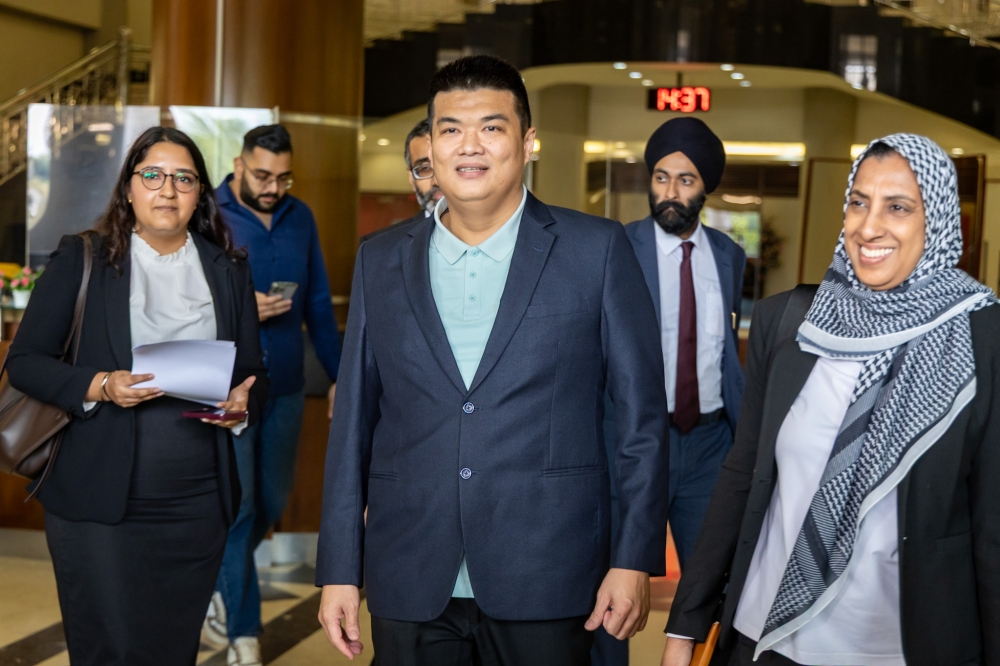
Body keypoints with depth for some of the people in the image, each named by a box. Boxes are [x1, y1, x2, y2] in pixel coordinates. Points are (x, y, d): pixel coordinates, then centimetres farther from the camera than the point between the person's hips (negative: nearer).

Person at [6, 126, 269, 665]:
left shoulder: (228, 269, 10)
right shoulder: (81, 258, 2)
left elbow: (253, 372, 13)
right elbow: (24, 361, -1)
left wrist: (242, 404, -10)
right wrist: (100, 386, -18)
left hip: (197, 507, 3)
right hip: (99, 502, -3)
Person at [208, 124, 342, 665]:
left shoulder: (300, 218, 7)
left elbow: (319, 304, 13)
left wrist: (338, 375, 11)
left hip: (286, 387, 5)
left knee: (272, 503, 15)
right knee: (237, 507, -3)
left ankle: (220, 592, 39)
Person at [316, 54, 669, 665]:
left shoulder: (598, 250, -1)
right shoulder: (381, 262, 8)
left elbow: (643, 413, 0)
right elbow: (355, 420, 9)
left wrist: (636, 561, -5)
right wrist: (340, 569, 6)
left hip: (543, 582, -2)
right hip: (411, 586, 3)